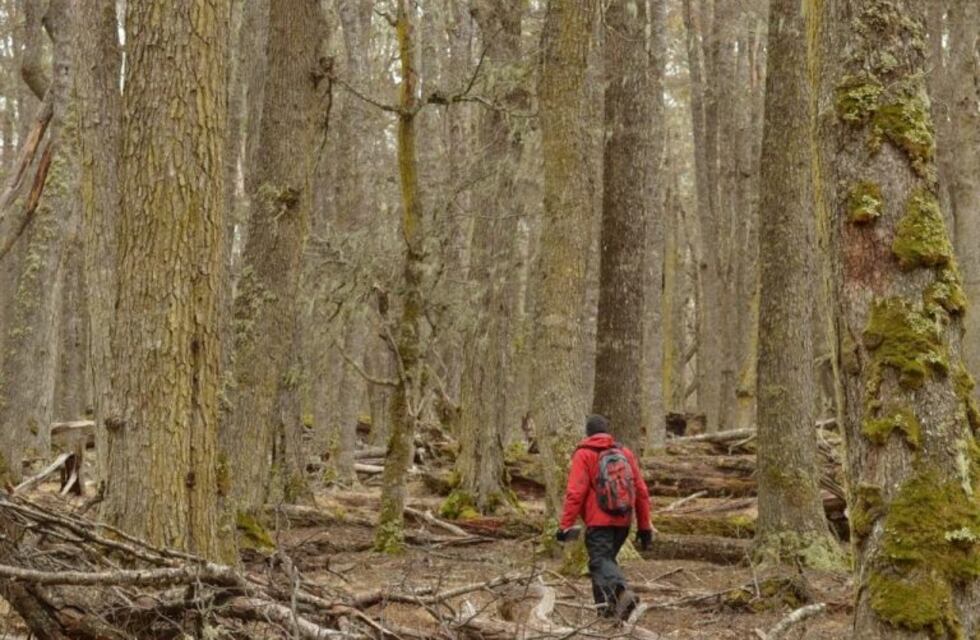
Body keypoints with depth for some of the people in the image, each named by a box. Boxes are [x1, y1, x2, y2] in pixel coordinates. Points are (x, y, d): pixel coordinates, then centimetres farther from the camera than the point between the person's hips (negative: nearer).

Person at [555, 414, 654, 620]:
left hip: (599, 521, -5)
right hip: (623, 520, 5)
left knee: (600, 561, -8)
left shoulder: (584, 455, -2)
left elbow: (575, 493, -12)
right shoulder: (625, 453, 12)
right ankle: (606, 605, 16)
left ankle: (623, 591, -34)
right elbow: (641, 491, 11)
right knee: (607, 558, 21)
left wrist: (565, 525, -10)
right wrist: (645, 526, 16)